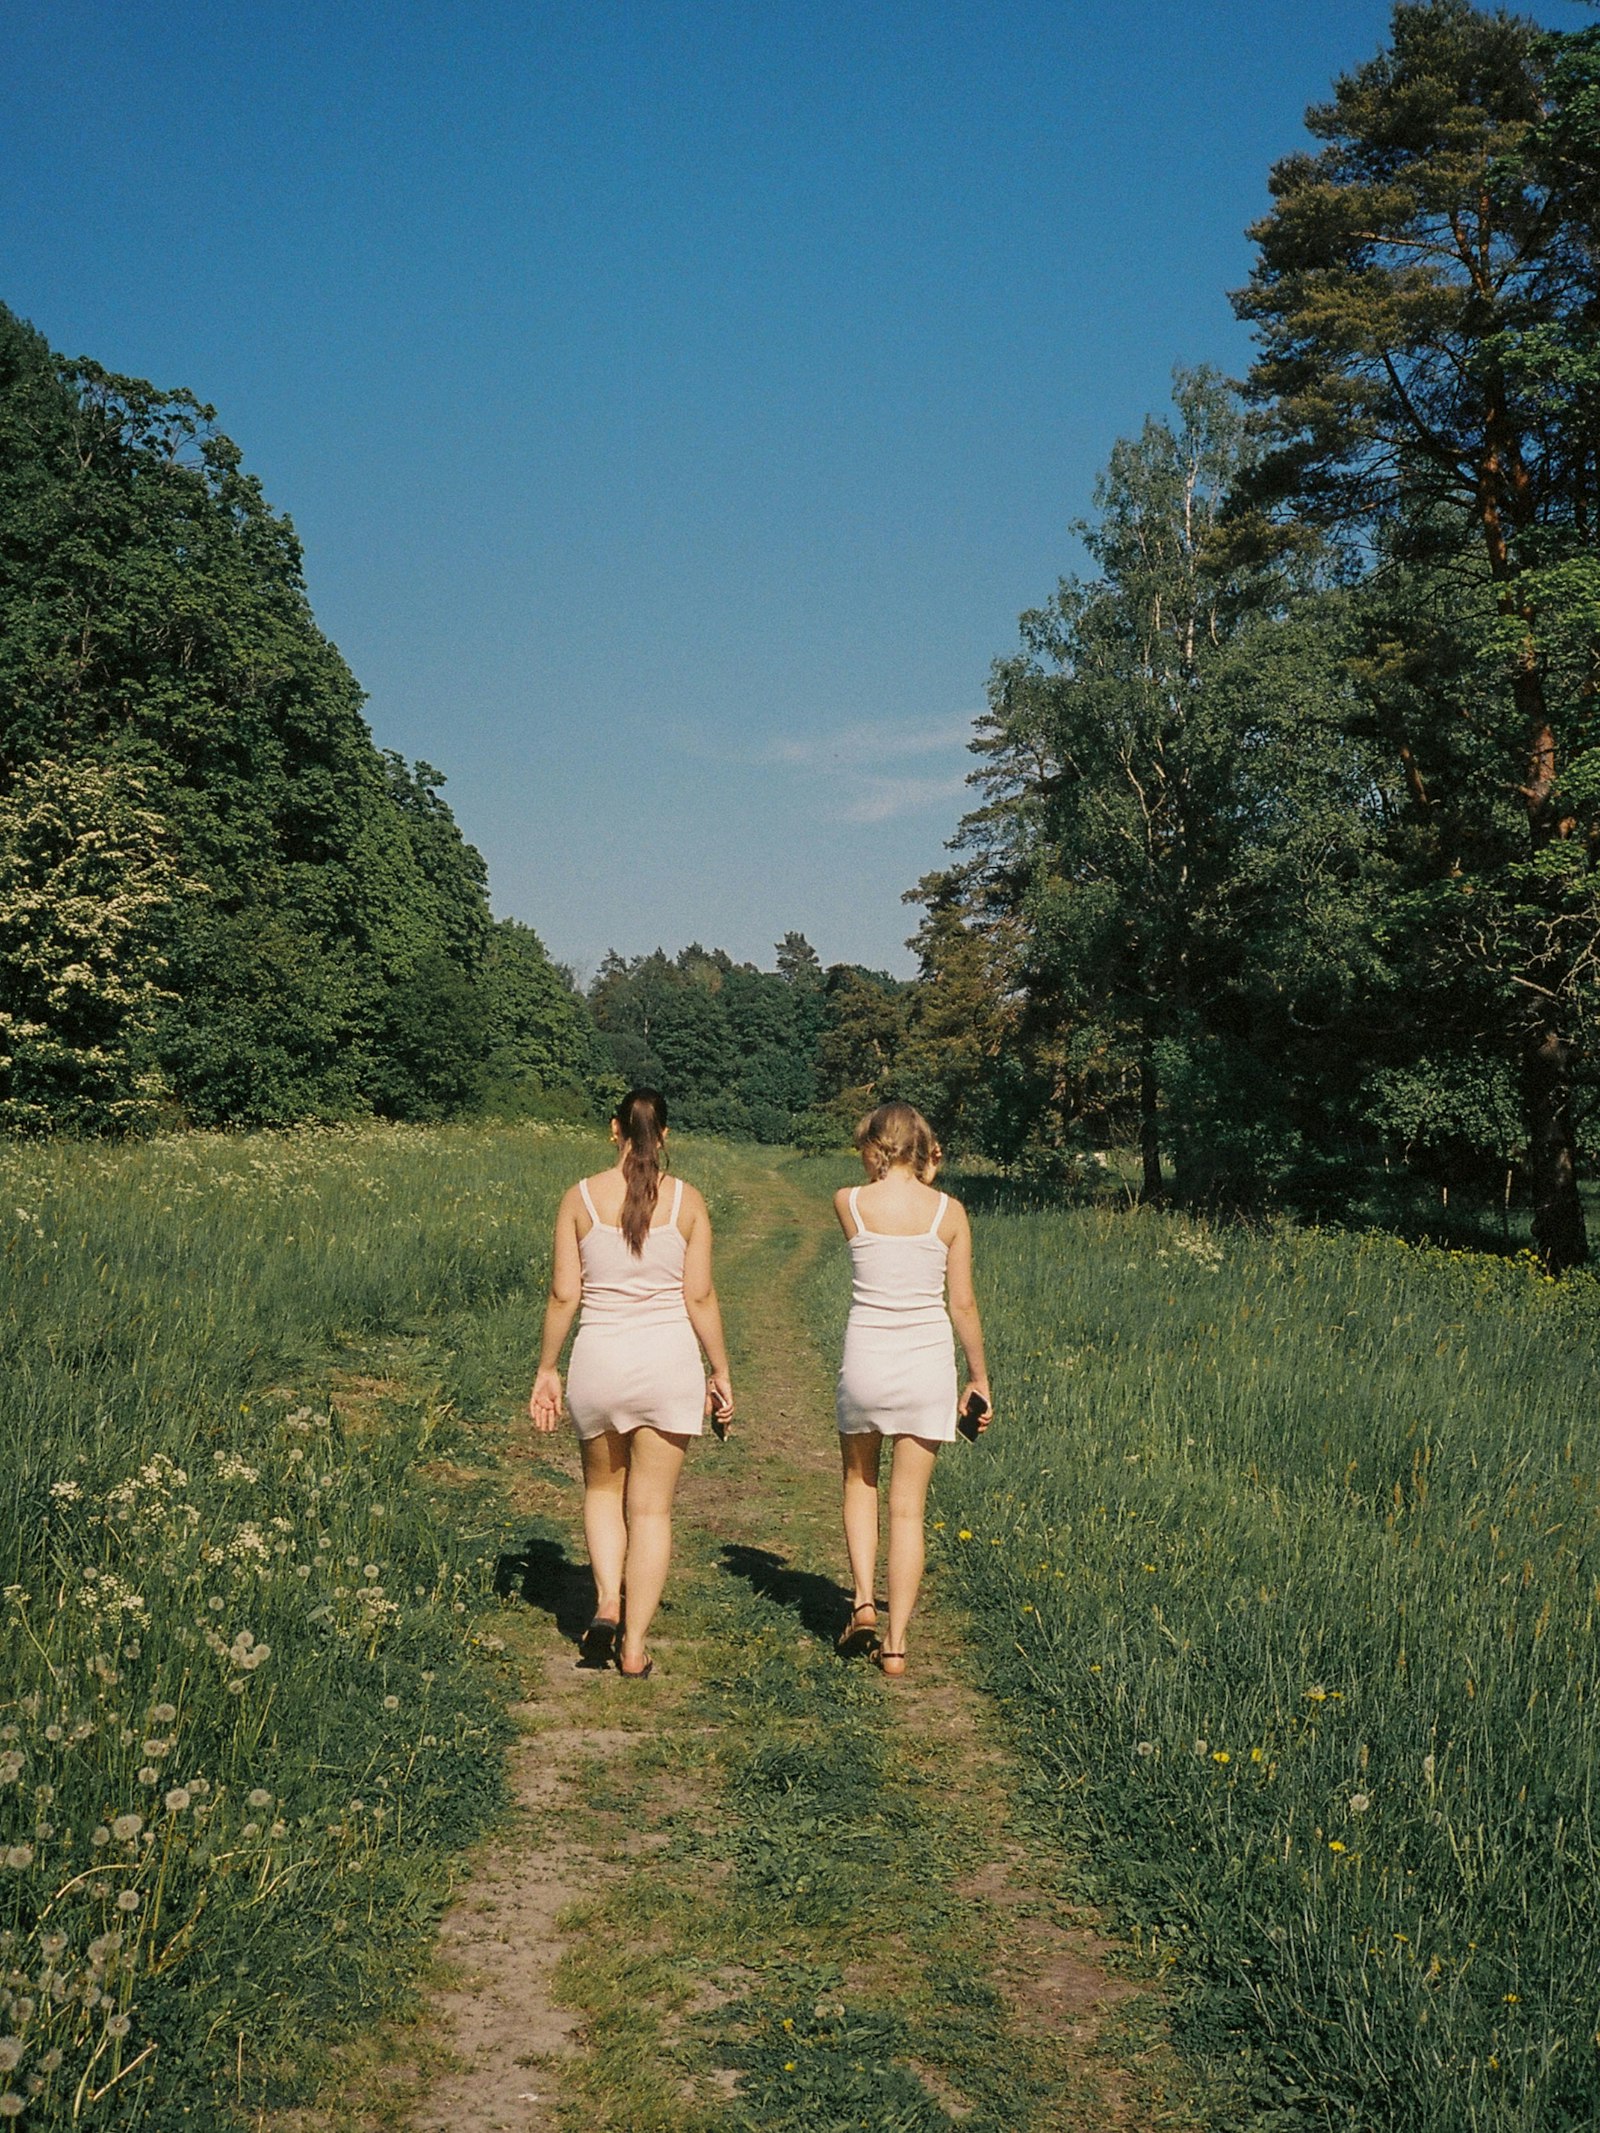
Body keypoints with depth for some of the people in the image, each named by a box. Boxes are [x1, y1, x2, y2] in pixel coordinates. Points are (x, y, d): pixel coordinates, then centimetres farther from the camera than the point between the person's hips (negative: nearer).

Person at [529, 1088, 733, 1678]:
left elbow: (563, 1294, -1)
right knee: (652, 1508, 9)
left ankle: (607, 1602, 5)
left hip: (599, 1360, 1)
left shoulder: (580, 1198, -1)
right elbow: (700, 1296, -2)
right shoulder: (687, 1201, -2)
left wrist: (546, 1370, 10)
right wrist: (721, 1371, 8)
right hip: (669, 1362, 0)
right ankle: (635, 1646, 11)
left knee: (603, 1489, 24)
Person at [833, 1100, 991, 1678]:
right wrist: (979, 1376, 10)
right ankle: (895, 1643, 10)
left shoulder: (848, 1203, -4)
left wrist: (901, 1180, 12)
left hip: (865, 1361, 0)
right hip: (927, 1366, 1)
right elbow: (963, 1304, 1)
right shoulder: (949, 1212, -2)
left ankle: (863, 1599, 11)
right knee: (908, 1508, 8)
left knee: (860, 1482, 25)